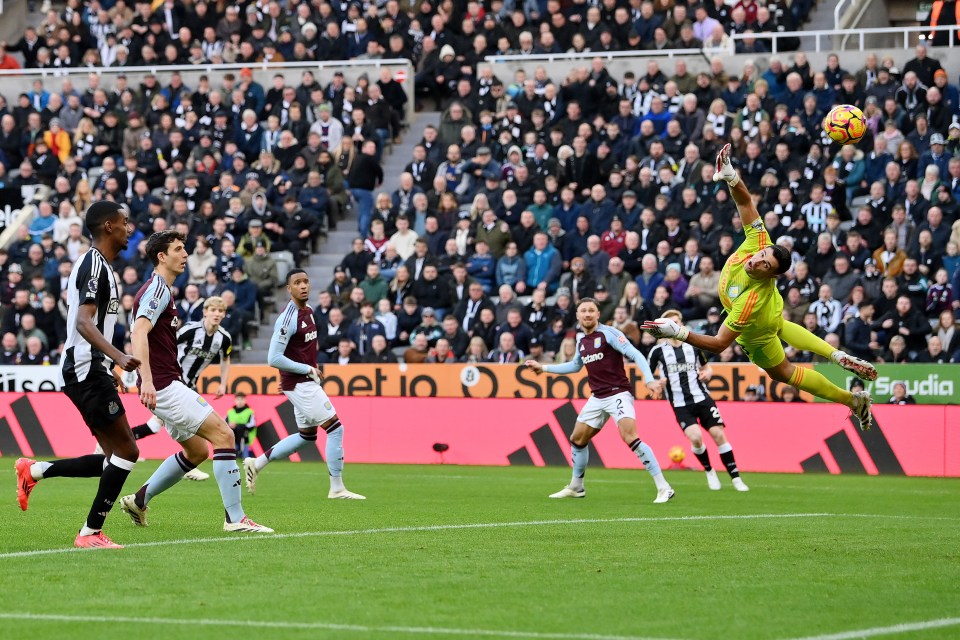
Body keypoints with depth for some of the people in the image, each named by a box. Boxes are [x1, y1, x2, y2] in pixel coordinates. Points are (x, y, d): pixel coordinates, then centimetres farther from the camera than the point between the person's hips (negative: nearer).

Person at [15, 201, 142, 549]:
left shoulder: (92, 263, 19)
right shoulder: (96, 265, -13)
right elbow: (84, 322, -26)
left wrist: (107, 369, 33)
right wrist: (118, 357, -40)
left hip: (87, 370, 10)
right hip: (88, 369, -10)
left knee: (113, 459, 8)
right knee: (126, 451, -10)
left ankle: (34, 471, 13)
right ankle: (91, 532, -7)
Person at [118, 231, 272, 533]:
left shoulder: (160, 290, 20)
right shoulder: (157, 289, -12)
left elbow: (141, 334, 29)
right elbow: (139, 332, -26)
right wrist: (146, 380, -37)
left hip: (167, 385, 11)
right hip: (164, 385, -11)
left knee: (197, 450, 17)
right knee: (223, 435, -14)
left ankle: (139, 500, 21)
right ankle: (235, 518, -13)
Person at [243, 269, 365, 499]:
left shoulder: (308, 311, 8)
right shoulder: (288, 318, -20)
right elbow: (274, 358, -22)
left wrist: (312, 370, 13)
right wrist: (308, 369, -17)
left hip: (307, 382, 10)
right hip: (299, 384, -10)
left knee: (307, 436, 17)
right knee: (335, 428, -8)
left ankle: (256, 463, 22)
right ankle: (337, 488, 0)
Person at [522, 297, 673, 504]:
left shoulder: (608, 333, -11)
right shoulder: (581, 339, 11)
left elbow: (636, 355, -17)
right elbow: (575, 366, 30)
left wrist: (649, 380, -31)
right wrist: (544, 368, 32)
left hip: (618, 393, -8)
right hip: (597, 398, 8)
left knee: (630, 436, -25)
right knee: (577, 440, 13)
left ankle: (664, 487, -24)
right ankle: (576, 487, 34)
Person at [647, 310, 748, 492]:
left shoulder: (693, 347, 9)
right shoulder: (658, 351, 1)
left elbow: (706, 366, 24)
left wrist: (707, 373, 1)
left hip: (702, 398, 2)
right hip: (680, 405, -2)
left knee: (719, 435, -8)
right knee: (695, 437, -23)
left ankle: (736, 478, 0)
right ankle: (709, 471, 5)